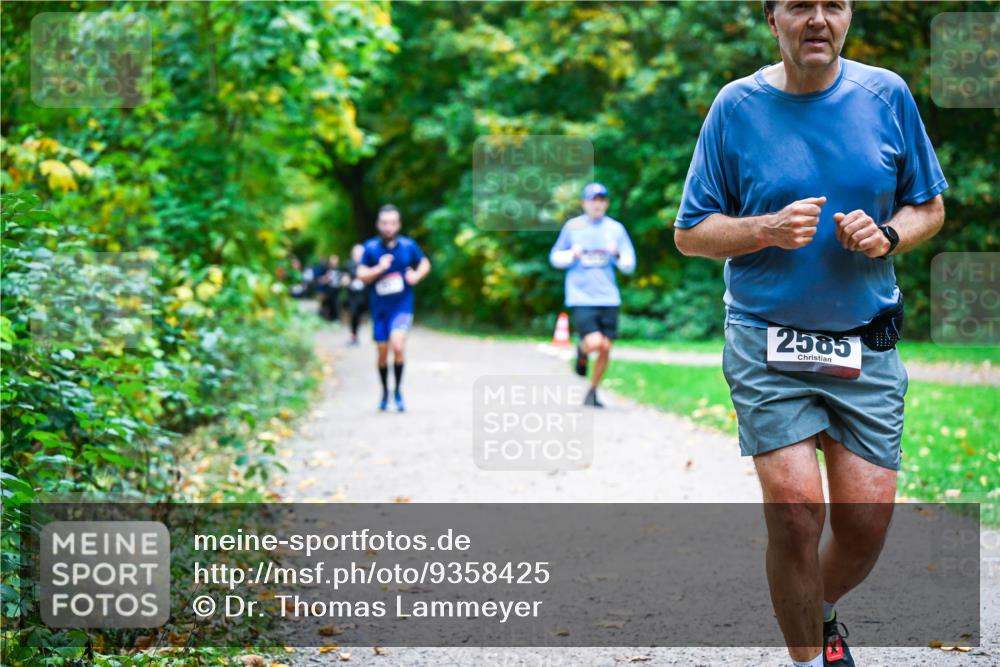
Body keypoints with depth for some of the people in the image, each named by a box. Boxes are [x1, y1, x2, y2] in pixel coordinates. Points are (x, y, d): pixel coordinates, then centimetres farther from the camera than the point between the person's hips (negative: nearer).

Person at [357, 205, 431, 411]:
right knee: (382, 353, 10)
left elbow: (425, 263, 14)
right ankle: (385, 392, 33)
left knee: (398, 345, -22)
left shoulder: (408, 245, -2)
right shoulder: (370, 247, -3)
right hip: (379, 307, 2)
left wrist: (417, 275, -5)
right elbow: (362, 274, -5)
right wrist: (379, 268, -21)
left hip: (402, 305, -2)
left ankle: (398, 391, -5)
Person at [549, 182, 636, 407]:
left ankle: (592, 392, 21)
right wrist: (572, 255, -9)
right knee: (594, 343, -19)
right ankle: (581, 351, 18)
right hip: (581, 296, -2)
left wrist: (617, 255, -14)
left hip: (608, 298, 2)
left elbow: (629, 265, 7)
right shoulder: (572, 227, 3)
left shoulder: (616, 228, 6)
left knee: (605, 348, 2)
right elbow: (555, 257, 11)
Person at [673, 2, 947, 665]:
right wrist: (770, 229, -15)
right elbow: (690, 233, 2)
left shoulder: (887, 95, 3)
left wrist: (887, 236, -9)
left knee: (867, 517, -1)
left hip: (867, 343, 2)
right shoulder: (737, 105, -1)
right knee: (795, 506, -14)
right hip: (768, 340, -2)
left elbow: (930, 207, 12)